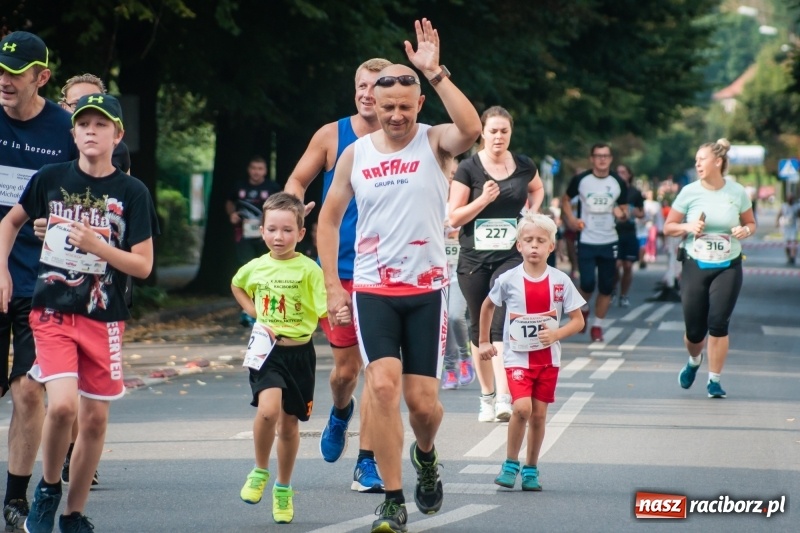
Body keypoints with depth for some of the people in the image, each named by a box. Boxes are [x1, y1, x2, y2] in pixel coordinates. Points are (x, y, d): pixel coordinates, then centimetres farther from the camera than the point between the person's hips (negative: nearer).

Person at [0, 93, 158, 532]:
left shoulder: (132, 193, -3)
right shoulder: (51, 178, 1)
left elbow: (143, 265, -4)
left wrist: (96, 245, -18)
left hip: (104, 318, 1)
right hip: (53, 312, -1)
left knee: (95, 418, 4)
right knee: (62, 404, -19)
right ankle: (48, 489, 6)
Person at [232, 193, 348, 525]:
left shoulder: (308, 269, -9)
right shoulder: (255, 267, 1)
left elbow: (325, 307, -14)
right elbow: (237, 286, 24)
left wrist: (341, 315, -36)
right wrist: (255, 313, 9)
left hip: (299, 352, 0)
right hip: (267, 350, 0)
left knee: (289, 423, 10)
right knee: (268, 409, -23)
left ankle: (283, 489, 28)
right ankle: (260, 472, 0)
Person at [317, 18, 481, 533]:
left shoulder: (435, 142, -3)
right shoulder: (355, 154, 5)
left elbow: (471, 129, -28)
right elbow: (329, 220, 13)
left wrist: (436, 72, -30)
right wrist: (332, 287, 6)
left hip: (427, 289, -1)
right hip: (372, 290, 1)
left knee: (422, 401, -1)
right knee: (383, 386, -16)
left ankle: (425, 453, 36)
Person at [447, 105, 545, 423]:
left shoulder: (523, 166, 4)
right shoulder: (468, 168, -4)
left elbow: (537, 189, 27)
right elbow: (454, 217, -4)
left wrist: (532, 215, 10)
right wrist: (483, 199, -17)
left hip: (510, 257, 0)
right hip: (474, 259, 0)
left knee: (502, 324, -15)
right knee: (479, 327, 8)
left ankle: (504, 398, -23)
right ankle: (486, 396, 21)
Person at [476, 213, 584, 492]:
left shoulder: (560, 281, -6)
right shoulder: (508, 280, -6)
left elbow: (578, 320, -1)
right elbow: (488, 306, 12)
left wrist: (556, 334, -19)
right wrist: (484, 342, 12)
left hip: (548, 358, 2)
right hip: (517, 356, -2)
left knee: (539, 414, 5)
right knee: (522, 407, -19)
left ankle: (531, 469, 21)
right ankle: (510, 464, -1)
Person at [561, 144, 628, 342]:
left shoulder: (618, 183, 3)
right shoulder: (580, 180, -3)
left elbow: (624, 210, 11)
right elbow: (566, 199, 10)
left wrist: (622, 214, -13)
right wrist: (571, 219, -6)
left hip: (609, 242, 2)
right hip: (586, 241, -2)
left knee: (606, 287, 3)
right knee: (587, 284, -11)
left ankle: (597, 326, 16)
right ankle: (583, 309, 21)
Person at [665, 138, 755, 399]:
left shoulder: (737, 193, -2)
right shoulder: (689, 192, -3)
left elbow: (751, 223, 12)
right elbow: (668, 227, 4)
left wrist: (746, 230, -11)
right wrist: (688, 227, -16)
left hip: (728, 268, -1)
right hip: (695, 267, 1)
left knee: (718, 323, -12)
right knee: (694, 329, 2)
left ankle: (714, 380, 4)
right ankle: (694, 361, 38)